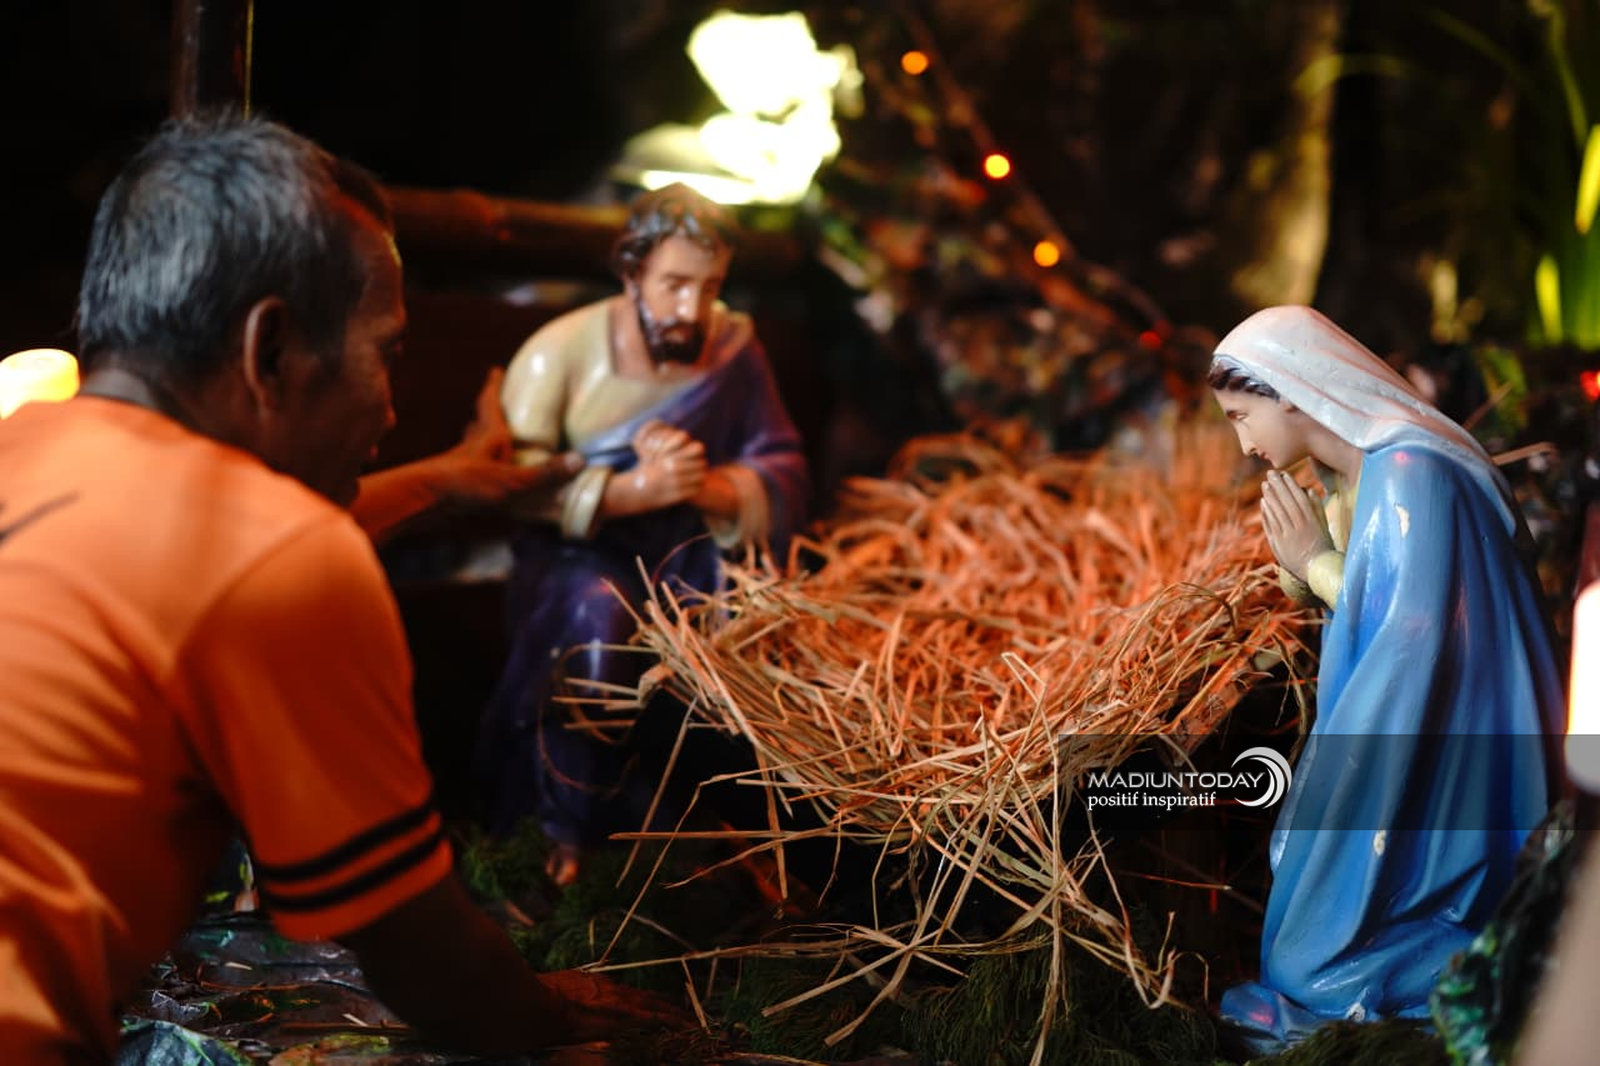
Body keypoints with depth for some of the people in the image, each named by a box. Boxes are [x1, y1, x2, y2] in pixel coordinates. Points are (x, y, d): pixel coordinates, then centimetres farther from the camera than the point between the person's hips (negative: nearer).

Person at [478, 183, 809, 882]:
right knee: (596, 612, -33)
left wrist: (705, 486, -30)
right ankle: (571, 828, -14)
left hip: (685, 549, 3)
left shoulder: (733, 345, -4)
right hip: (574, 549, -3)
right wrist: (633, 490, -33)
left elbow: (784, 480, -8)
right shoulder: (558, 353, -13)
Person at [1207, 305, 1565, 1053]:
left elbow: (1416, 634, -25)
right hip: (1400, 732, 9)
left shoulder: (1410, 472, -22)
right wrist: (1306, 562, -4)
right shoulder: (1356, 478, 7)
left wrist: (1317, 565, -15)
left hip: (1435, 757, -9)